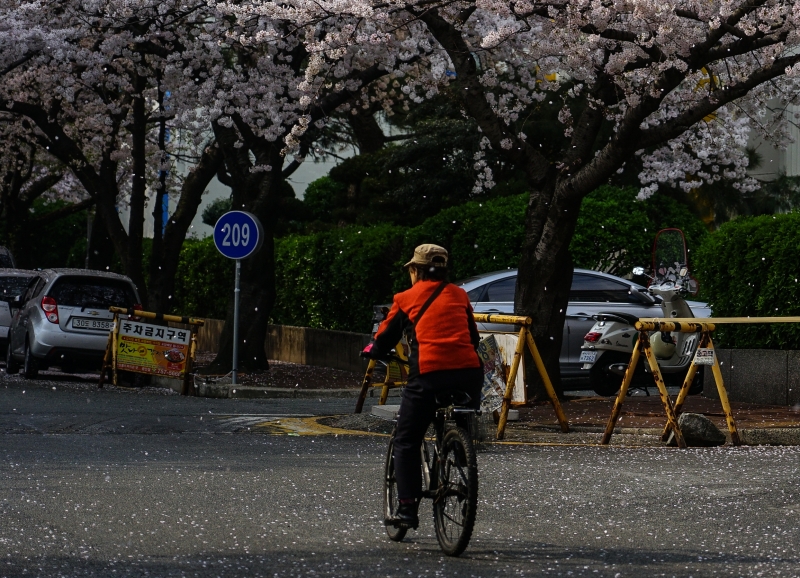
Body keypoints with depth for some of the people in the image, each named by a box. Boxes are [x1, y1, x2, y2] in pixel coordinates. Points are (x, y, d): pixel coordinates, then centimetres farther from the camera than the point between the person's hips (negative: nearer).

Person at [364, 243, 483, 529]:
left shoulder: (406, 299, 11)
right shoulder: (459, 296, 20)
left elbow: (385, 337, 18)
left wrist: (372, 351, 40)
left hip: (428, 374, -3)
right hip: (468, 372, 3)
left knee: (406, 442, 8)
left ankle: (407, 509, -1)